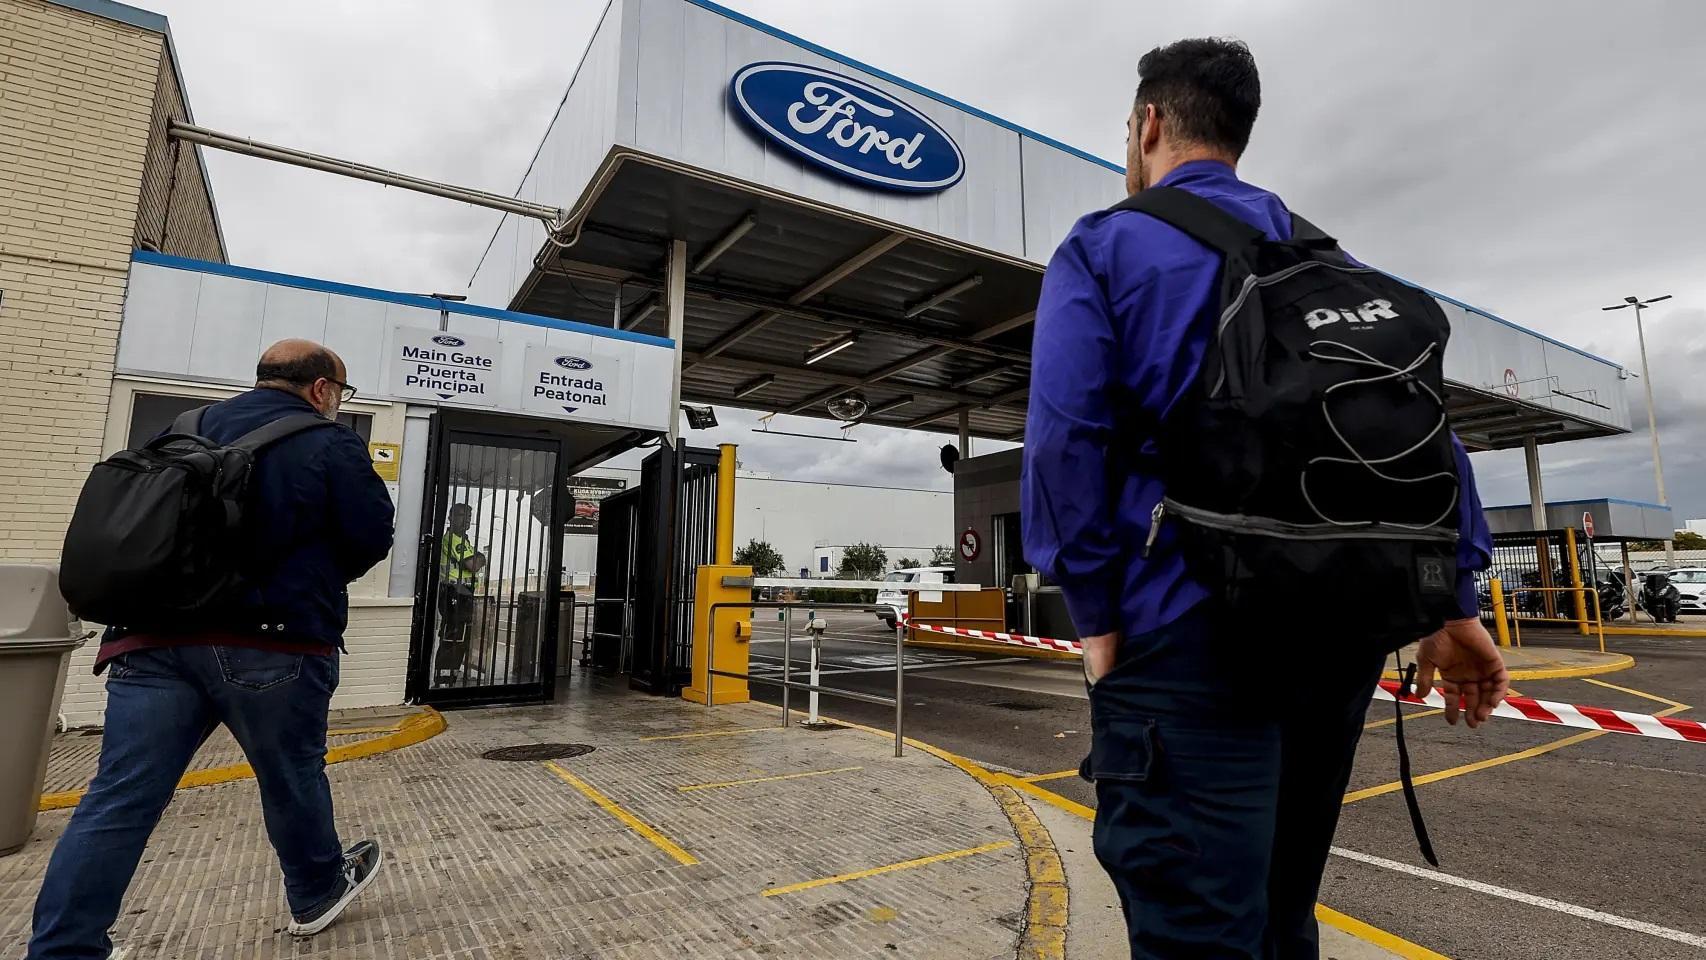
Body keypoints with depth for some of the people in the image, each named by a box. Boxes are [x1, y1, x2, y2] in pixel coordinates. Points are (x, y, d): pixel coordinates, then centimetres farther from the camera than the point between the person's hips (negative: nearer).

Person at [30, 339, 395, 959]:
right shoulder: (330, 445, -5)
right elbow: (372, 538, -5)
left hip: (155, 638, 5)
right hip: (272, 644, -4)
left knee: (121, 798, 5)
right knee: (292, 775, 13)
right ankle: (317, 891, 33)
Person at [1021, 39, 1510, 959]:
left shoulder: (1101, 247, 2)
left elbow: (1063, 437, -13)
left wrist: (1098, 618, -9)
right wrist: (1451, 601, 11)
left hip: (1188, 625, -7)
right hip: (1341, 623, 7)